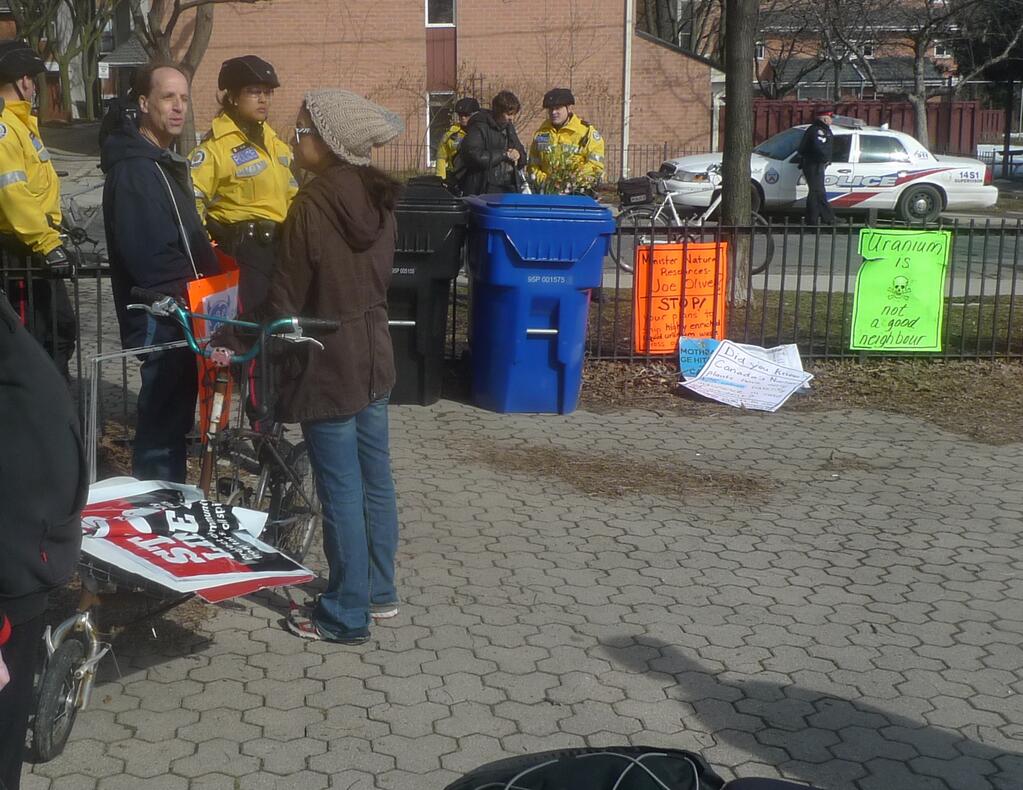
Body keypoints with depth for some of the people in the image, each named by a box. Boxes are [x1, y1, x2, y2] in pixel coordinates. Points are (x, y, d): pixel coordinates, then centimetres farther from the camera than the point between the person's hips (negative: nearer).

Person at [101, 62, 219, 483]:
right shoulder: (133, 169, -18)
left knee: (175, 415, 17)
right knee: (164, 421, -4)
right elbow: (146, 255, -24)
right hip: (160, 320, -10)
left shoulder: (167, 161, 15)